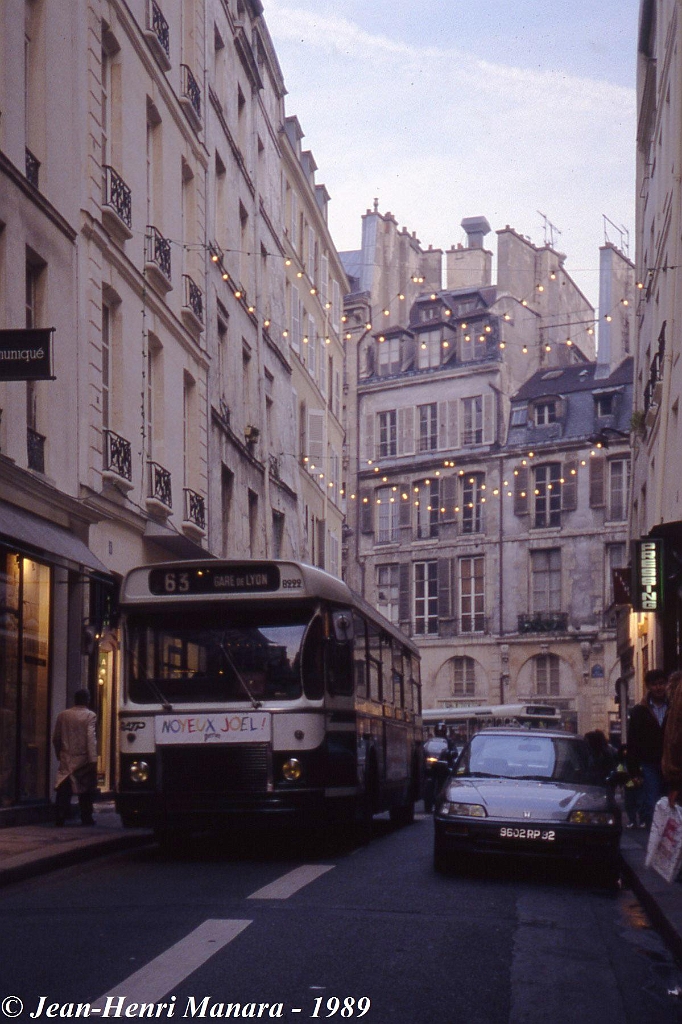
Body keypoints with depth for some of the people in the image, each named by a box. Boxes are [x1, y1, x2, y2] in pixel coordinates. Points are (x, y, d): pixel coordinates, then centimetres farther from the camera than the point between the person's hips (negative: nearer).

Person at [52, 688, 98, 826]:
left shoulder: (62, 715, 8)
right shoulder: (90, 715, -5)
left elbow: (55, 738, 11)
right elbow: (91, 737, -14)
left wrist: (59, 754, 24)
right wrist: (93, 759, -17)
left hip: (66, 759, 3)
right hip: (83, 758, -3)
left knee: (63, 789, 0)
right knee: (86, 789, 7)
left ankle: (60, 817, -8)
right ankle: (86, 817, 9)